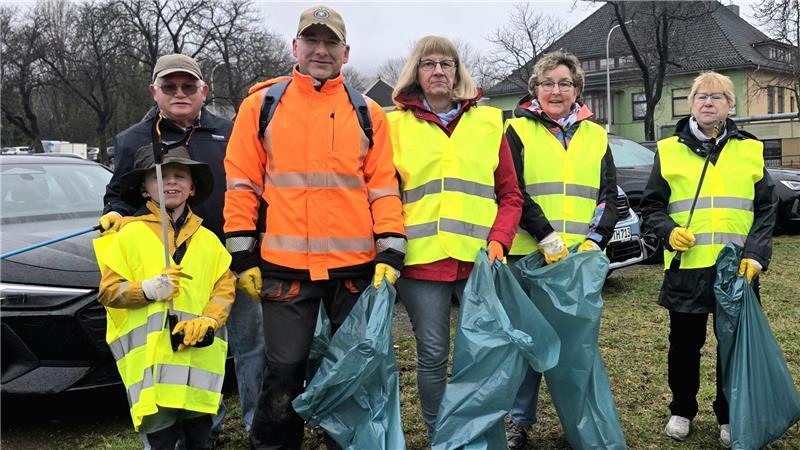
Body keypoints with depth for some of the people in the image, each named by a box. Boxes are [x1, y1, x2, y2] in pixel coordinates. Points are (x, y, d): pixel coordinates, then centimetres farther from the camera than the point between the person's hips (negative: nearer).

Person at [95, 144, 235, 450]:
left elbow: (225, 287, 9)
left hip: (199, 355, 3)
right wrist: (149, 290, -15)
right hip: (150, 357, -3)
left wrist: (206, 321, -8)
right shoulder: (129, 236, 5)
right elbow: (108, 291, 2)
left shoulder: (207, 240, 14)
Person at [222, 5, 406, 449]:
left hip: (356, 265, 2)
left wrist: (390, 253, -4)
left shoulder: (366, 112, 8)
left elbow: (383, 187, 6)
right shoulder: (262, 103, 5)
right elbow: (241, 183, 4)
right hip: (285, 265, -1)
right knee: (284, 372, 5)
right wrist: (244, 254, 0)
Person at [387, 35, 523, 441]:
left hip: (479, 258, 1)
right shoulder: (396, 125, 7)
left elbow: (510, 194, 9)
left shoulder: (488, 121, 10)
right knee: (433, 354, 5)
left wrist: (498, 241, -5)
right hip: (421, 259, -1)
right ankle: (438, 436, 23)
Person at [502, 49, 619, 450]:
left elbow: (609, 195, 9)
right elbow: (513, 192, -8)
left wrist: (594, 240, -7)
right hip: (528, 255, -3)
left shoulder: (595, 136, 14)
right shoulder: (518, 131, 3)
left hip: (583, 257, 3)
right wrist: (546, 238, -17)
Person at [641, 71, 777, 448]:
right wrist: (669, 231, -13)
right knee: (685, 343, 10)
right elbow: (652, 206, 7)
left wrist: (756, 254, -7)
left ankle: (730, 416, 26)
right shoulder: (669, 150, 4)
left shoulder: (750, 149, 7)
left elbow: (766, 208, 6)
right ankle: (682, 410, 29)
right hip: (686, 268, -1)